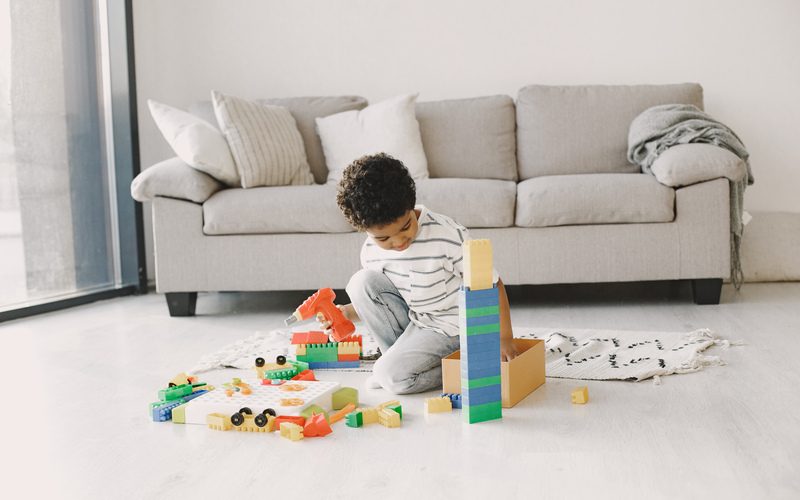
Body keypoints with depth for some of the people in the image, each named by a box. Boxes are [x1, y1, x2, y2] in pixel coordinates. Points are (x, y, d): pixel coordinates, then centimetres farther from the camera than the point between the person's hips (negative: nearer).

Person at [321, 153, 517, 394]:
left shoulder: (448, 236, -25)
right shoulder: (371, 250, -8)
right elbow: (372, 296, 11)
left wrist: (505, 339, -20)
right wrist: (349, 313, -9)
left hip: (448, 329, -6)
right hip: (413, 319, 6)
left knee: (392, 376, -23)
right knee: (361, 282, -14)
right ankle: (401, 355, -2)